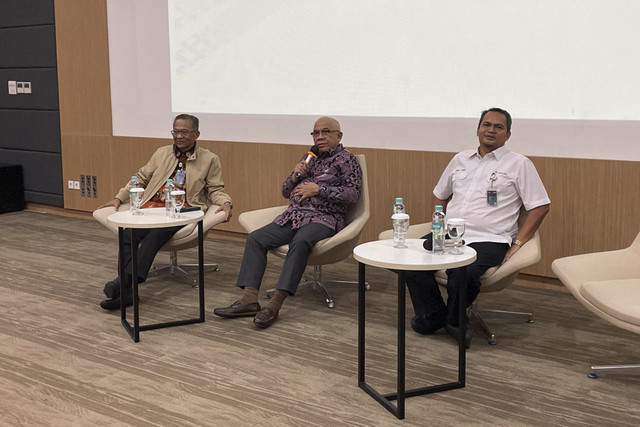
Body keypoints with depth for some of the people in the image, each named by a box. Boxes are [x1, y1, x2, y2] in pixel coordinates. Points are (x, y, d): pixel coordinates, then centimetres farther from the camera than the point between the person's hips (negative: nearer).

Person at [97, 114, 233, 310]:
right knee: (128, 234, -26)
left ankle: (125, 280, -40)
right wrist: (119, 198, 15)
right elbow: (141, 178, 25)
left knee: (156, 234, -34)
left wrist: (225, 203, -12)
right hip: (153, 206, 4)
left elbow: (215, 189, 10)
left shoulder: (209, 159, 11)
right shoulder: (162, 153, 21)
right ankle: (126, 290, -28)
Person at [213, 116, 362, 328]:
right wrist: (295, 176, 3)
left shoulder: (346, 159, 4)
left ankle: (275, 305, -40)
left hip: (324, 218, -7)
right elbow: (286, 192, 25)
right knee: (255, 238, -13)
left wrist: (318, 189, -13)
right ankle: (249, 299, -20)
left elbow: (353, 193, -11)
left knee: (300, 242, -38)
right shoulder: (309, 158, 23)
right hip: (293, 215, 7)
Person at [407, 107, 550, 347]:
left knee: (462, 274, -34)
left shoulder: (519, 164, 5)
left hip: (488, 240, -5)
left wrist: (517, 243, -7)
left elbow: (540, 206, 1)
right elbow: (439, 195, 31)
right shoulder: (460, 159, 20)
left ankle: (454, 320, -1)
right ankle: (433, 316, 0)